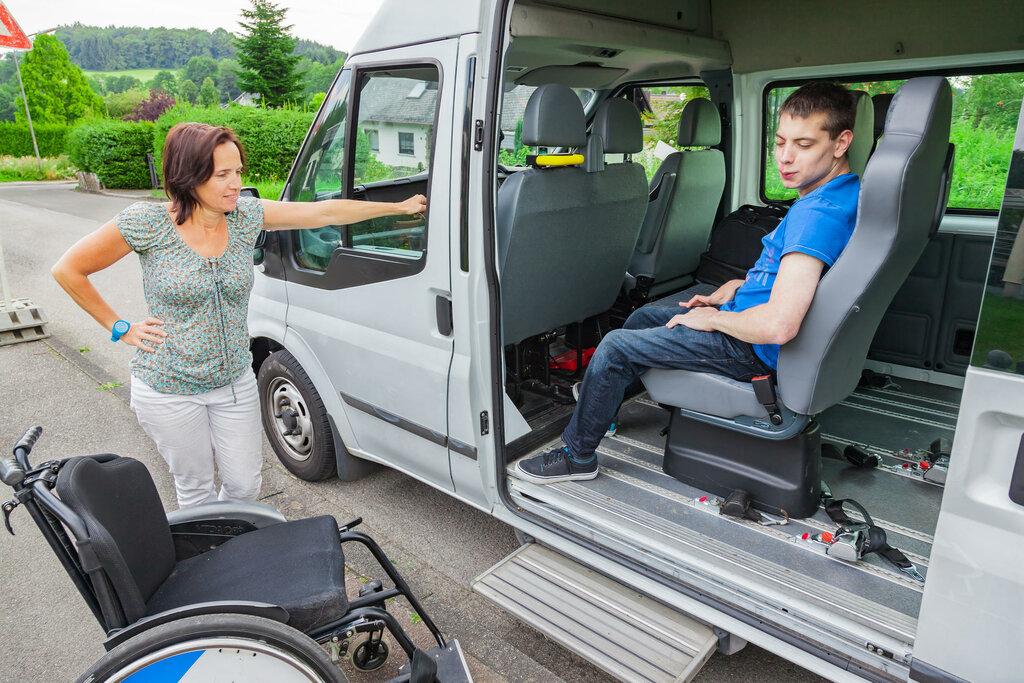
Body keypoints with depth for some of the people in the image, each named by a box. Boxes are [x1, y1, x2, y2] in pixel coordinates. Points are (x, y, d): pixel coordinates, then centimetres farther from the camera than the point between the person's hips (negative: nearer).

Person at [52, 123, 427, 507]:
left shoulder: (246, 215, -7)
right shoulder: (148, 222, -16)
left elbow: (325, 212, -8)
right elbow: (67, 270, -6)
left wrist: (401, 207, -7)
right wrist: (120, 329, -7)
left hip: (235, 383, 3)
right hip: (168, 391, -3)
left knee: (245, 484, 13)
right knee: (195, 489, 13)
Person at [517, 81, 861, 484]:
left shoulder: (818, 214, -28)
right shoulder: (844, 191, 5)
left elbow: (779, 326, -36)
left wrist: (712, 318, -18)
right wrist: (736, 287, 7)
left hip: (753, 349, -10)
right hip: (744, 318, 10)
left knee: (615, 347, -9)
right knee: (644, 316, 21)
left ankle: (577, 455, 8)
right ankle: (601, 399, 38)